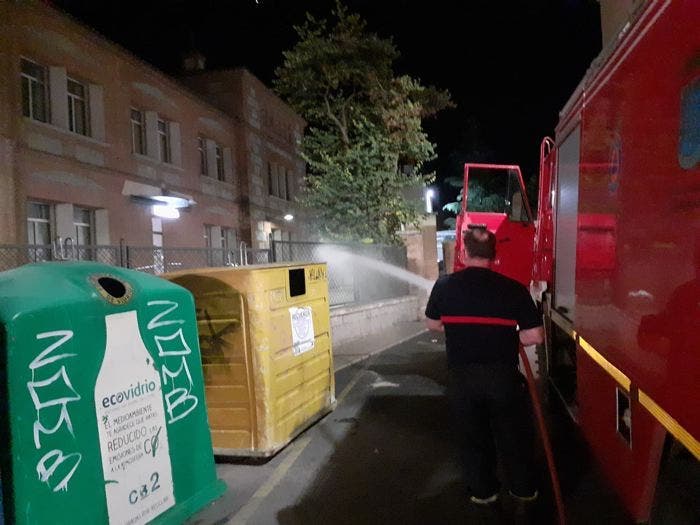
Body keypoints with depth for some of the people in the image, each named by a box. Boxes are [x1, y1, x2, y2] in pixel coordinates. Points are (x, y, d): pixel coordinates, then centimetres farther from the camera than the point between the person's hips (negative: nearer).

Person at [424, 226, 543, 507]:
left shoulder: (444, 285, -7)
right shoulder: (513, 289, -11)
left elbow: (432, 324, 8)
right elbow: (535, 336, -9)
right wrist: (507, 337, 8)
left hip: (461, 376, 1)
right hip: (503, 375, 0)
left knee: (472, 435, 19)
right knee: (512, 433, 20)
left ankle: (482, 490, 33)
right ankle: (523, 488, 36)